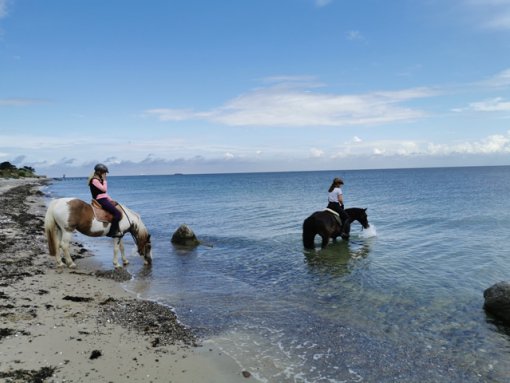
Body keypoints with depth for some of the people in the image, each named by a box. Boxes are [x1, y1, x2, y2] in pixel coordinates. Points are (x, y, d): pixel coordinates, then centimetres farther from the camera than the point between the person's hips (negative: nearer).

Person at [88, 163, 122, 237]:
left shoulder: (99, 180, 18)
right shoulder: (94, 180, -12)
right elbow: (104, 189, -20)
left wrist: (110, 199, 11)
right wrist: (104, 180, -10)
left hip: (103, 199, 10)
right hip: (100, 200, -10)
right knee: (117, 213, -18)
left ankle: (116, 230, 10)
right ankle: (112, 232, -13)